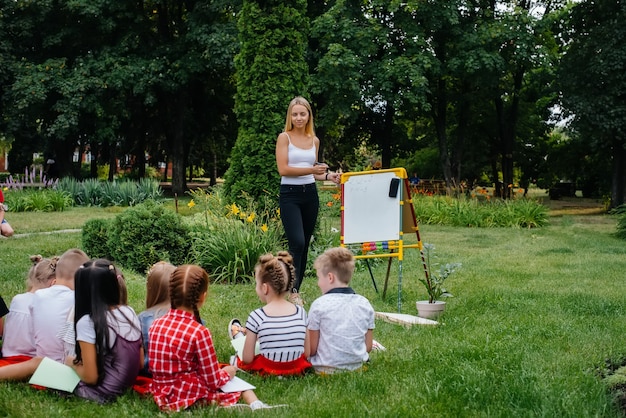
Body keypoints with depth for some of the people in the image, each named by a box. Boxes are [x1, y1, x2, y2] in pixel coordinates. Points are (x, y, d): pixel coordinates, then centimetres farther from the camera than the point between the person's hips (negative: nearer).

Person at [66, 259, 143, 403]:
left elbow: (91, 377, -19)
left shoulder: (87, 322, -20)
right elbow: (140, 362, 4)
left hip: (104, 393, -6)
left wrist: (72, 363, 1)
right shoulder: (129, 312, -1)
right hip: (128, 386, 6)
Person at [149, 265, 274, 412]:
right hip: (190, 397, -6)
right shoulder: (199, 332, -19)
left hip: (161, 394, 6)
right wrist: (226, 373, 9)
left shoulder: (156, 324, -2)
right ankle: (256, 405, -2)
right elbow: (213, 381, -13)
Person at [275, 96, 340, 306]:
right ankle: (292, 290, -10)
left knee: (305, 244, 8)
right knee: (297, 243, -17)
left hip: (310, 194, 5)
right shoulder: (284, 137, -3)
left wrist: (328, 176, 1)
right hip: (290, 194, -5)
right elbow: (283, 169, -13)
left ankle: (295, 289, 17)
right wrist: (311, 169, -20)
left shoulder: (314, 140, 12)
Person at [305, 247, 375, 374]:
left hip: (326, 369, -6)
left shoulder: (319, 305, -10)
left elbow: (311, 350, -7)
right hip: (358, 366, 6)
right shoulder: (365, 304, 2)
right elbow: (368, 347, 7)